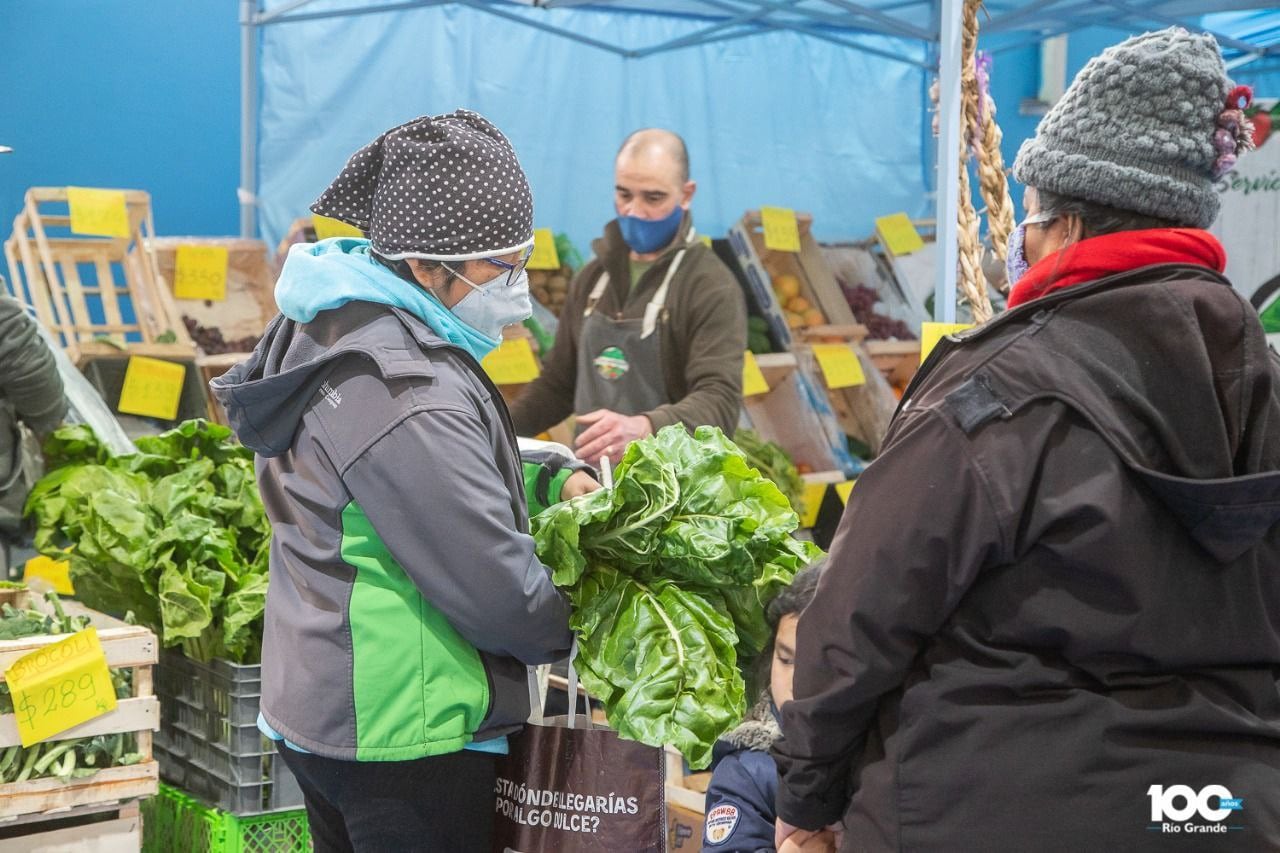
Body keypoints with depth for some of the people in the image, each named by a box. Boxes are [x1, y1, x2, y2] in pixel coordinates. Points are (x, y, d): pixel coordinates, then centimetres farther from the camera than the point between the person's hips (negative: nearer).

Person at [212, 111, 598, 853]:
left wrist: (550, 480, 7)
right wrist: (577, 632, -4)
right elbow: (496, 591, -24)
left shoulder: (339, 327, 4)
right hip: (405, 739, -10)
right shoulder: (405, 395, -27)